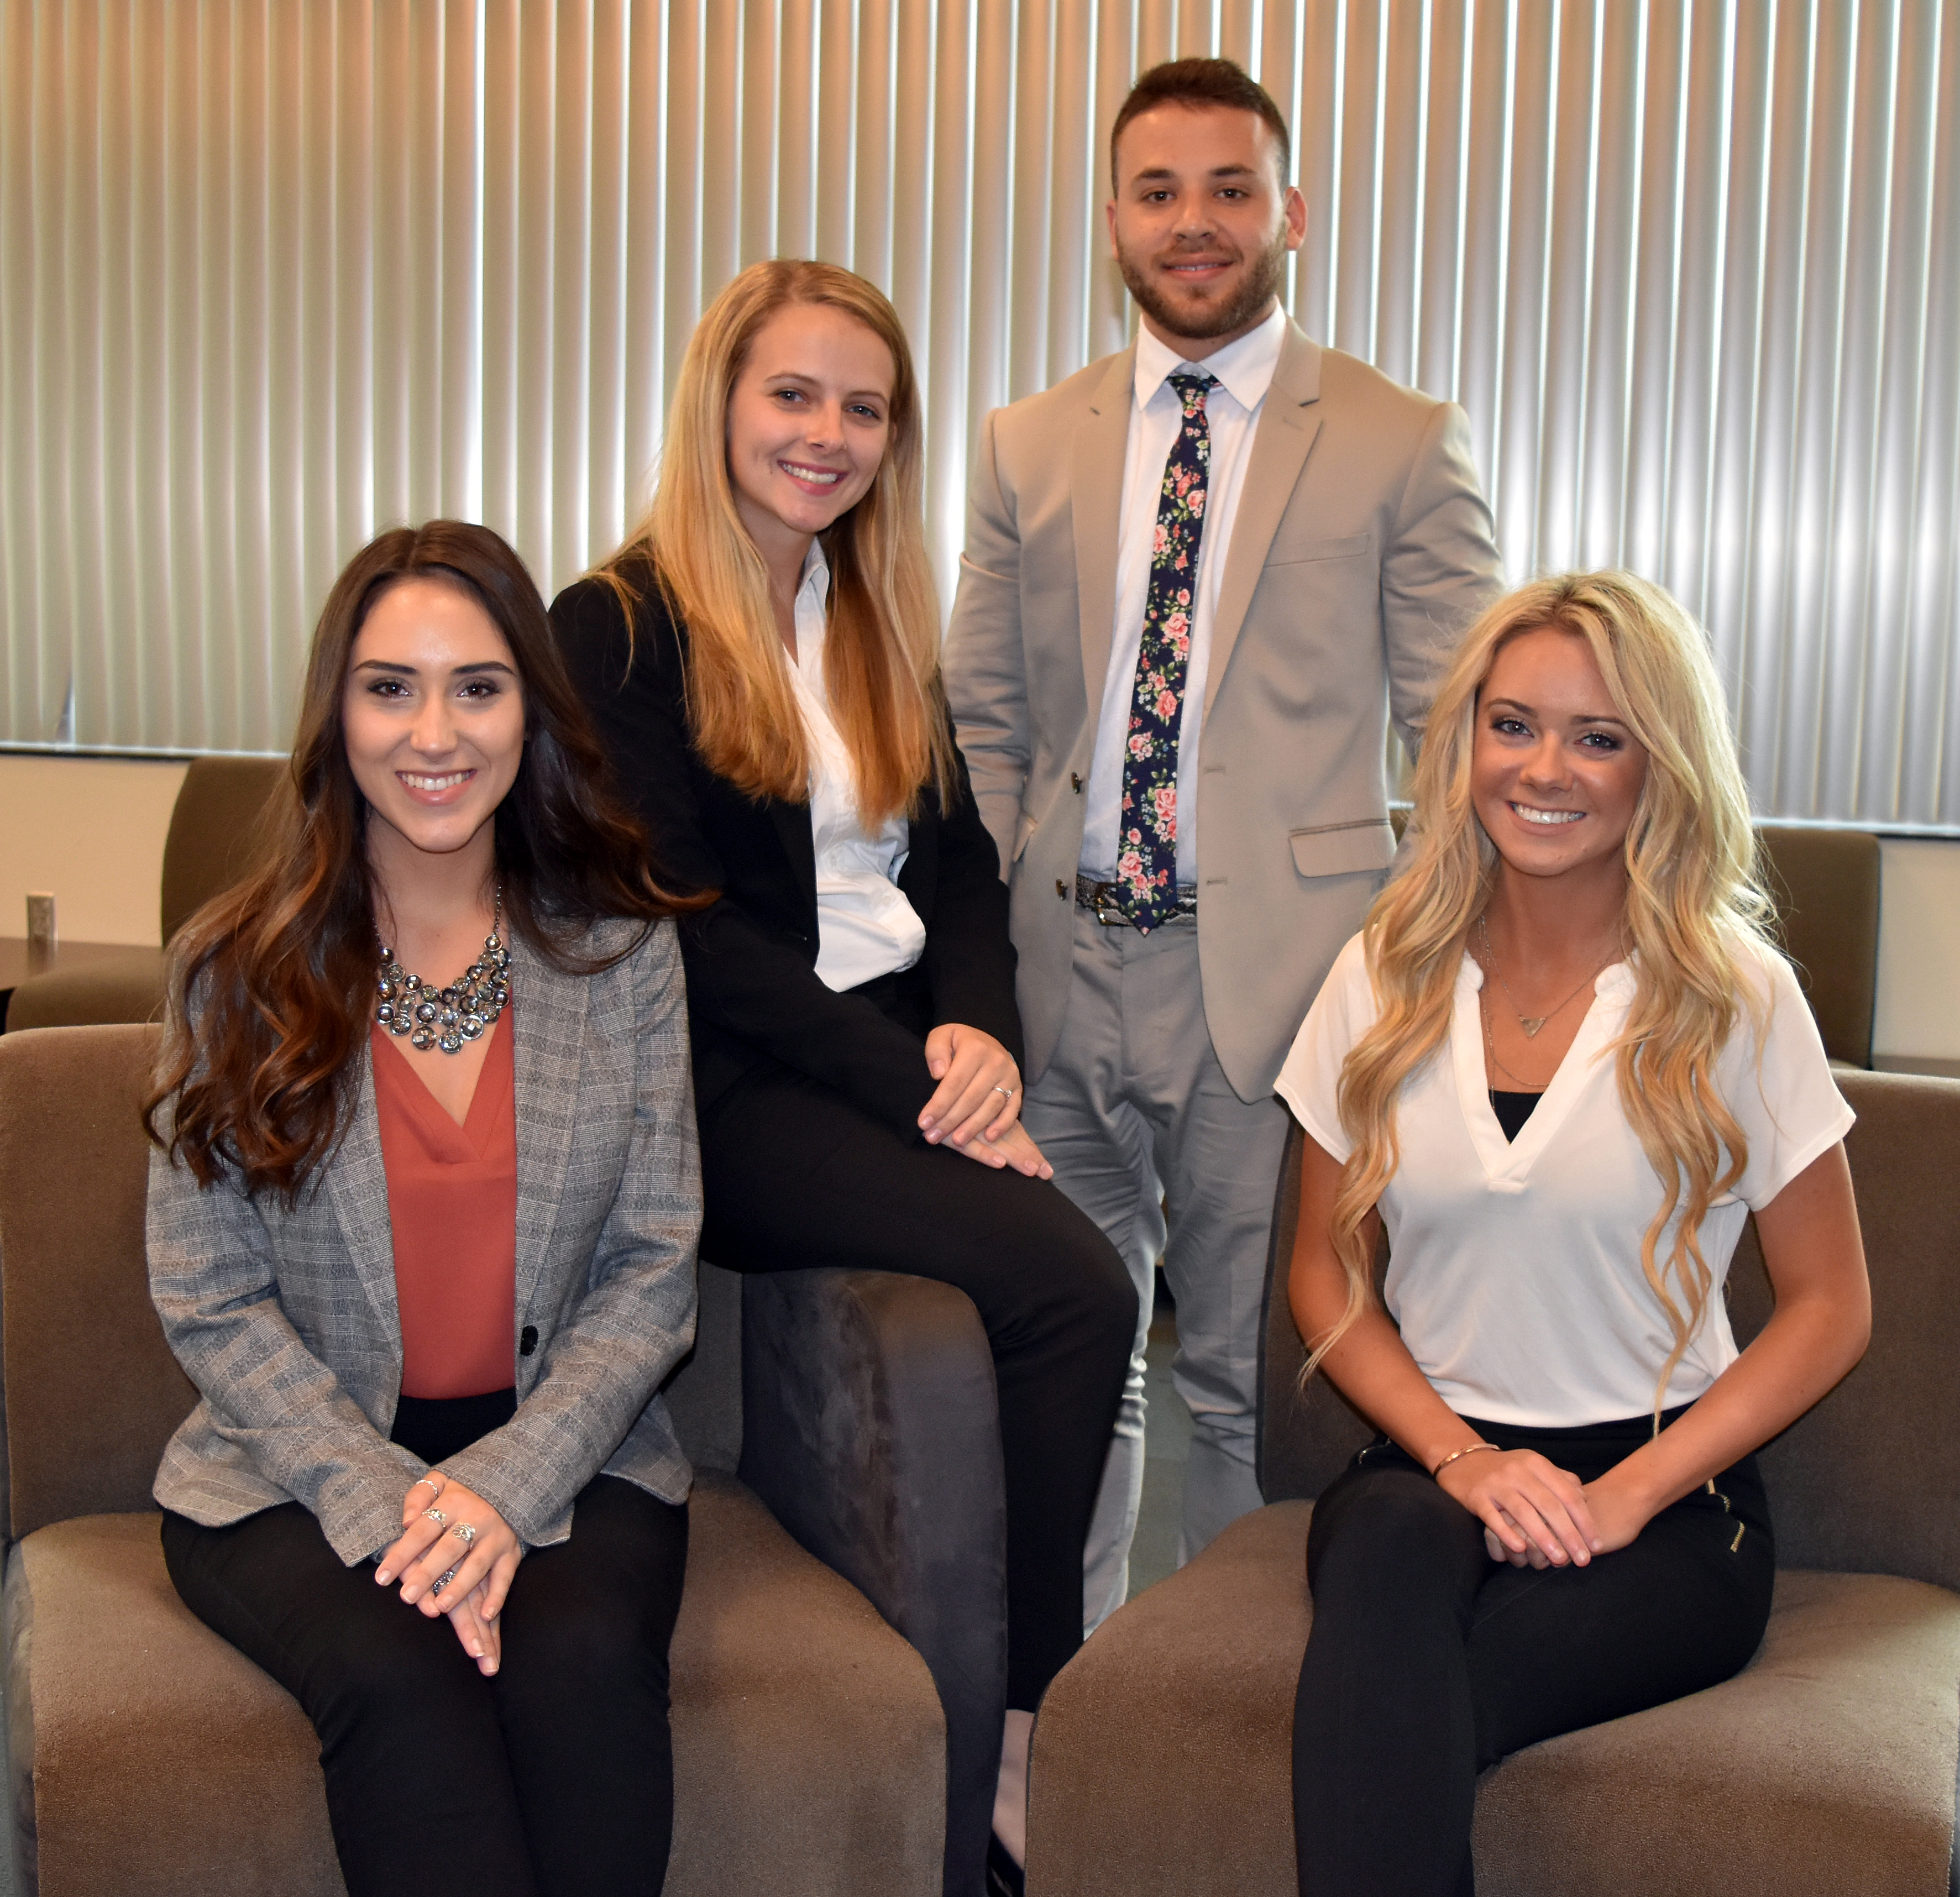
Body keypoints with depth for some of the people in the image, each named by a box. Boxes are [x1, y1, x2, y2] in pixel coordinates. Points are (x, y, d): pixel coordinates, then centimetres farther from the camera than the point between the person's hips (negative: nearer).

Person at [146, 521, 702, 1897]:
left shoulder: (624, 952, 3)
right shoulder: (239, 969, 1)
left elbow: (654, 1272, 0)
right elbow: (213, 1304, -1)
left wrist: (508, 1483, -15)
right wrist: (382, 1500, -16)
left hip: (566, 1455, 1)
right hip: (300, 1464, 0)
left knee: (584, 1660, -29)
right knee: (398, 1675, -30)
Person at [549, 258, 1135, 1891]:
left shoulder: (884, 625, 19)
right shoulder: (622, 626, -2)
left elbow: (964, 866, 14)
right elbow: (684, 925, -10)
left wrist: (979, 1035, -7)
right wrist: (908, 1083, -16)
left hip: (912, 1064, 6)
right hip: (734, 1092, -6)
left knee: (1074, 1295, -24)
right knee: (1073, 1284, -26)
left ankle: (1021, 1710, -11)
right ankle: (1023, 1746, -13)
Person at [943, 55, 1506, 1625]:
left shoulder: (1405, 447, 0)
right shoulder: (1028, 446, 11)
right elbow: (985, 719, 14)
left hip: (1275, 976, -3)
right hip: (1064, 968, 4)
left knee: (1254, 1376, 6)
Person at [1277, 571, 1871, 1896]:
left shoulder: (1734, 996, -2)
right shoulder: (1386, 978, 6)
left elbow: (1830, 1309, 1)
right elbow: (1327, 1274, 10)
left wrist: (1623, 1495, -10)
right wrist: (1461, 1457, -7)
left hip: (1666, 1503, -2)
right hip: (1429, 1467, 2)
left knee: (1376, 1713, -32)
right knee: (1393, 1546, -36)